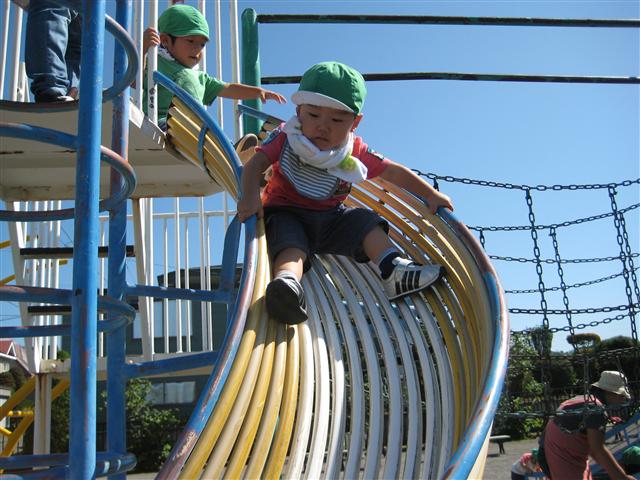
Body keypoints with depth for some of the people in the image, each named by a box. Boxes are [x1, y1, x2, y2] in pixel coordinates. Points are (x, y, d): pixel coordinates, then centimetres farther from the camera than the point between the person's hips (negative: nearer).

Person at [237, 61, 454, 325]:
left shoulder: (356, 153, -3)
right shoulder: (285, 138, -8)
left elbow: (394, 172, 5)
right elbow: (255, 165, -18)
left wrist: (431, 195, 0)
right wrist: (250, 196, -39)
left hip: (330, 219, 5)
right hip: (287, 214, -5)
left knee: (364, 219, -12)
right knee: (291, 243, -34)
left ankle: (394, 271, -21)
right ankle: (286, 283, -65)